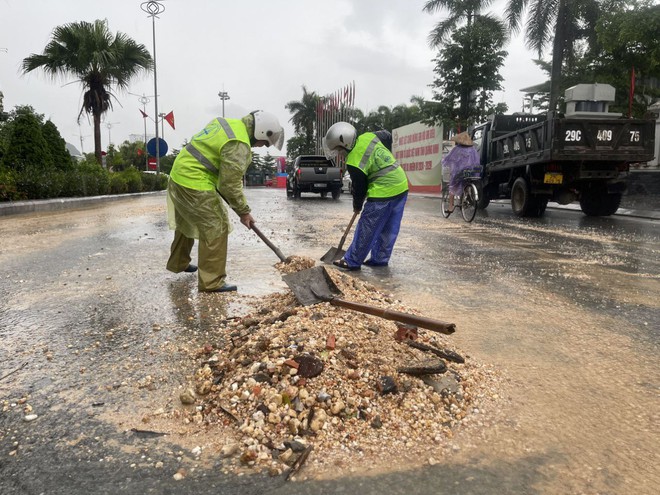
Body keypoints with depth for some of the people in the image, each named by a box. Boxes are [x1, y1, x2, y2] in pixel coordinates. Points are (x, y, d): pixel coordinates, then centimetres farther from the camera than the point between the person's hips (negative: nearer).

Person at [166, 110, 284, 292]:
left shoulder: (228, 123, 9)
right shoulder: (239, 146, -20)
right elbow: (230, 184, -18)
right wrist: (243, 211, -6)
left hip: (179, 175, 11)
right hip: (195, 185, -10)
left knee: (186, 222, 26)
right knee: (216, 228, -5)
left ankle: (178, 263, 45)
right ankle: (211, 282, 1)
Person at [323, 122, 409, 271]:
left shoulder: (354, 163, -17)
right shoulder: (369, 136, 3)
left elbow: (359, 188, -5)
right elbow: (388, 136, 22)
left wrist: (357, 206, 15)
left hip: (383, 193, -8)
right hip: (401, 186, 9)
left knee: (366, 229, 3)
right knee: (389, 229, 15)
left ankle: (352, 261, 12)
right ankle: (380, 259, 27)